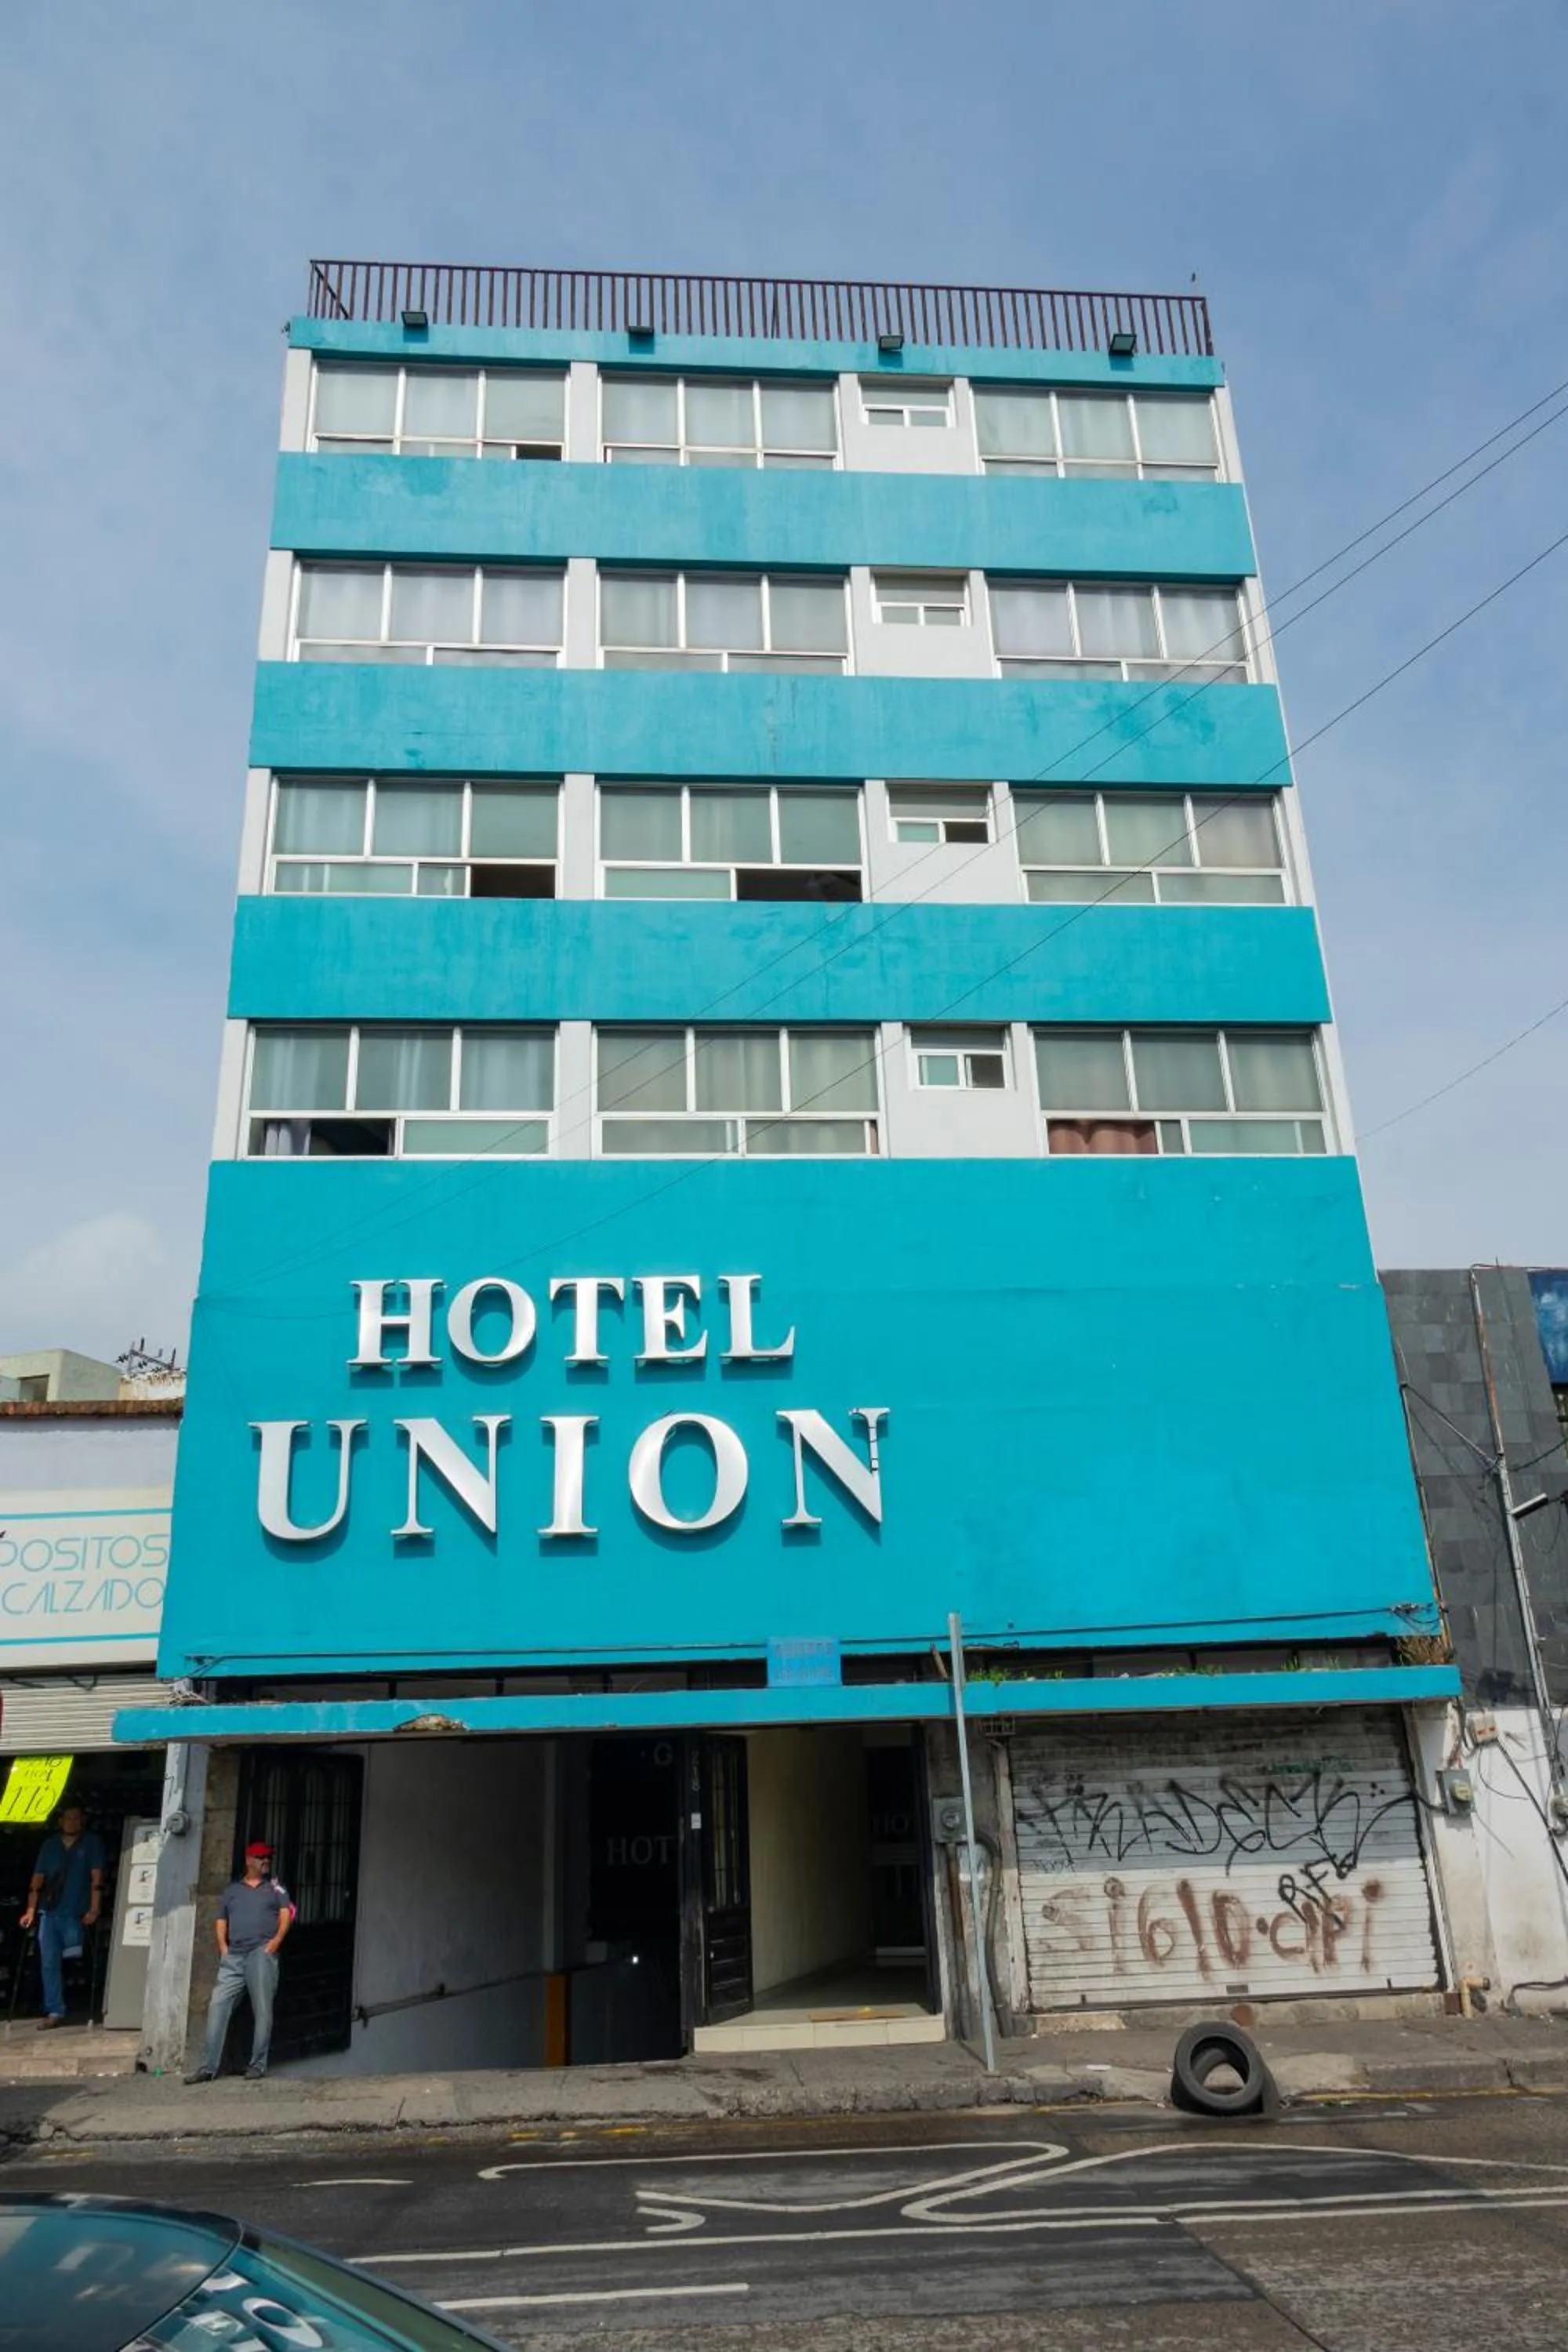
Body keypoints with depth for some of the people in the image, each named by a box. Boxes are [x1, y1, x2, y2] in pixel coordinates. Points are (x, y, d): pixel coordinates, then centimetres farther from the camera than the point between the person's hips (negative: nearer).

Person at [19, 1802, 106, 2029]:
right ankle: (55, 2012, 4)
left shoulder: (92, 1842, 0)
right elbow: (37, 1880, 9)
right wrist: (30, 1911, 1)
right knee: (49, 1964, 0)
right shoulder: (50, 1845, 10)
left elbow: (96, 1878, -6)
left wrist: (94, 1910, -13)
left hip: (76, 1915, -3)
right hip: (49, 1913, 3)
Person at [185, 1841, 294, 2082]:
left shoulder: (275, 1887, 15)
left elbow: (286, 1914, 6)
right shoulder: (231, 1889, 19)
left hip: (262, 1953, -2)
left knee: (262, 2010, -6)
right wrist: (223, 1946, 2)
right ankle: (207, 2067, -4)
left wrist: (277, 1940, -8)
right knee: (218, 2006, -7)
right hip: (233, 1957, 2)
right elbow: (221, 1921, 18)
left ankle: (257, 2066, -2)